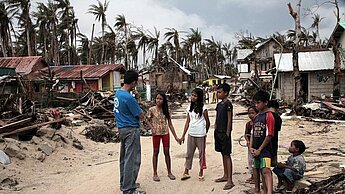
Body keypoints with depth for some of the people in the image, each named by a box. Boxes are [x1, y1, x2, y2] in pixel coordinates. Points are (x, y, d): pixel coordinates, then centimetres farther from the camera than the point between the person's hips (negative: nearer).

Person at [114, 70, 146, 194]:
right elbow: (141, 116, -15)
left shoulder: (117, 93, 5)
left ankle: (124, 183, 30)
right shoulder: (129, 98, -23)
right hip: (131, 130, -10)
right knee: (132, 160, -2)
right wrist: (140, 113, 5)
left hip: (121, 129, 10)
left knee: (124, 158, 18)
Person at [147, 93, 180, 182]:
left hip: (165, 133, 2)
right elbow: (148, 121, 3)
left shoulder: (166, 110, 1)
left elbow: (170, 124, 4)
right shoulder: (151, 110, -5)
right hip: (156, 133, -2)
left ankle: (169, 172, 19)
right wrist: (152, 129, -17)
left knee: (167, 152, 6)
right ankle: (155, 174, 16)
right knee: (156, 152, 7)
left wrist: (175, 136, 2)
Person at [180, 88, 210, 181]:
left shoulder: (203, 108, -7)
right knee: (189, 153, 10)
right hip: (191, 134, 4)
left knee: (201, 153, 8)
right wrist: (183, 135, 7)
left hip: (200, 135, -4)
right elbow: (187, 122, 9)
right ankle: (186, 172, 18)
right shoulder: (189, 108, 7)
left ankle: (201, 172, 21)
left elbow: (207, 122, 1)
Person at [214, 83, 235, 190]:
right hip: (218, 132, 8)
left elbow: (229, 120, -14)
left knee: (227, 155, -7)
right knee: (223, 154, 15)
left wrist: (227, 133, -16)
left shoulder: (228, 104, -12)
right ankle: (225, 176, 26)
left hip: (225, 133, -8)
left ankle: (230, 180, -4)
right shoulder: (219, 104, 13)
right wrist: (215, 131, 14)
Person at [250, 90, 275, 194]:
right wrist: (251, 147, 2)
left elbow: (269, 136, -15)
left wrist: (259, 149, -13)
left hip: (265, 149, -8)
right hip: (256, 150, 8)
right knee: (256, 169, 18)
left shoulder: (269, 116, -11)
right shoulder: (256, 117, 11)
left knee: (266, 171, -18)